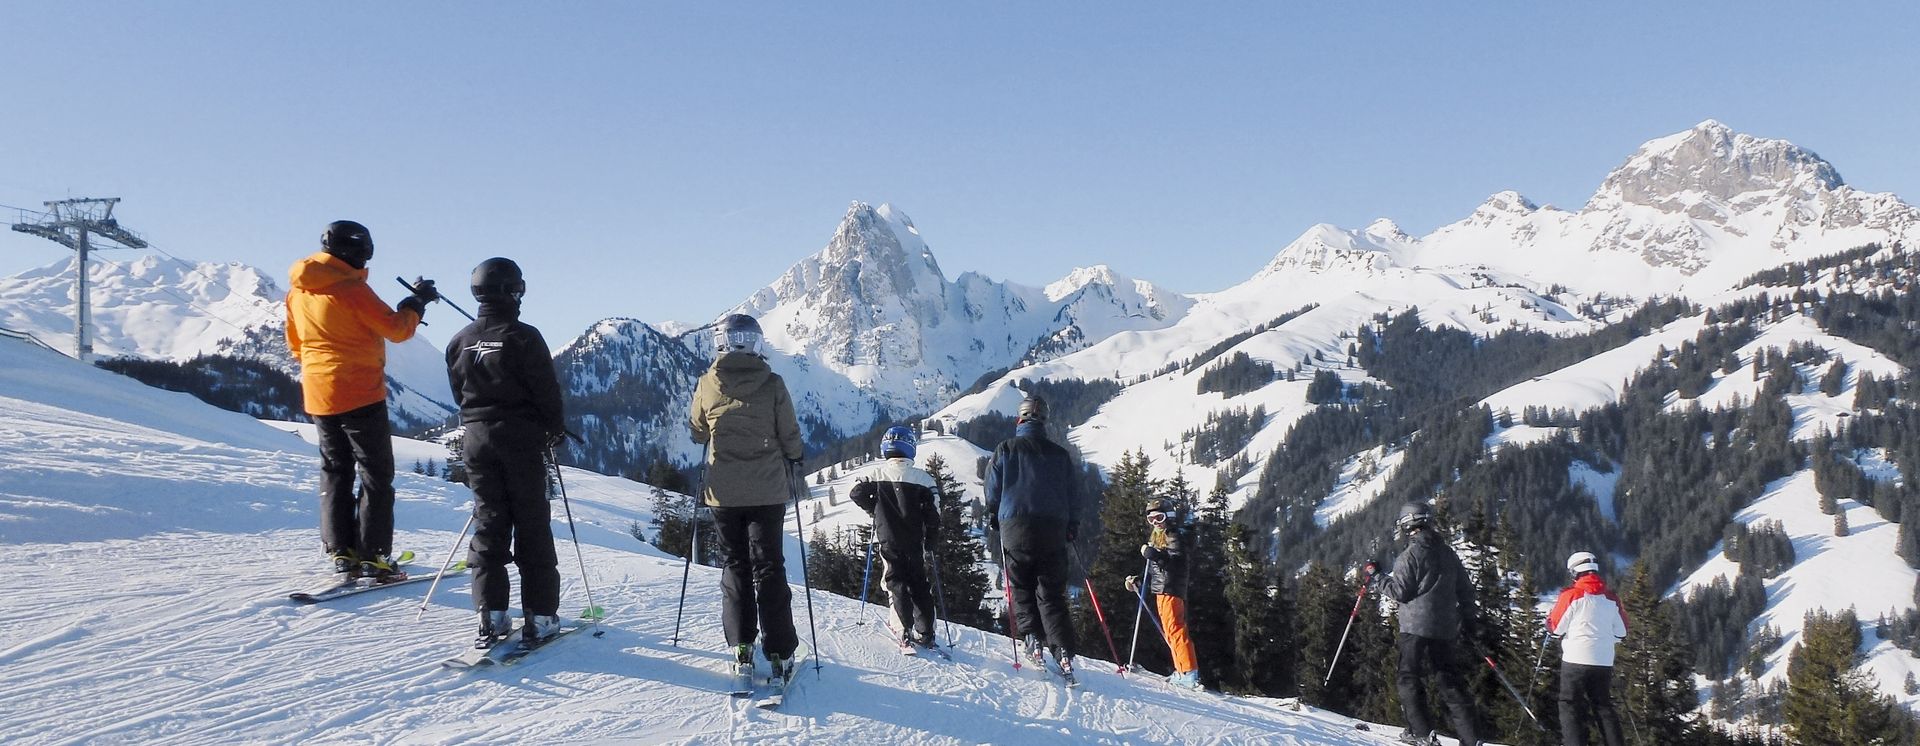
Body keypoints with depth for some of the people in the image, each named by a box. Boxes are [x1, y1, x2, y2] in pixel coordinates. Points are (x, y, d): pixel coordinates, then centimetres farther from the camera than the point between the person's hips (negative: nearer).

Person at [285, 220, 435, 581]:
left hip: (318, 395, 7)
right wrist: (417, 302, 1)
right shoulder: (351, 288, -16)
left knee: (335, 472, 15)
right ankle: (373, 556, -2)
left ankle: (341, 553, 14)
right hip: (360, 394, -7)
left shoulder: (297, 292, 8)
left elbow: (295, 342, 18)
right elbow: (396, 328, -14)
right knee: (376, 474, 1)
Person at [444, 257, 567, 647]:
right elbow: (546, 390, -10)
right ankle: (540, 616, 4)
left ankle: (491, 615, 4)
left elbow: (459, 392, 12)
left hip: (477, 439, 4)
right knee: (532, 526, 2)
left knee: (488, 523, 9)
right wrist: (556, 427, 6)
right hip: (520, 438, -4)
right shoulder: (523, 337, -12)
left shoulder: (460, 341, 4)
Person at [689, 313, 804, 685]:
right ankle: (779, 652, 3)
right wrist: (793, 466, 19)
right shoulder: (773, 385, -6)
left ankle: (742, 649, 6)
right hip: (767, 490, -1)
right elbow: (790, 437, 0)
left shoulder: (707, 385, -3)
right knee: (769, 567, 5)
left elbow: (698, 433, 11)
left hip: (724, 491, 1)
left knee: (735, 566, 11)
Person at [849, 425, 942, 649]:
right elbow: (933, 514, -3)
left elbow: (858, 494, -4)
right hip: (915, 542, 1)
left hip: (889, 540, -1)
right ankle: (925, 633, 13)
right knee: (919, 585, 12)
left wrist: (875, 511, 13)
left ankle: (905, 632, -5)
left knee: (896, 583, 4)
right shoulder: (922, 478, -4)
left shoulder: (878, 475, -5)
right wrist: (931, 543, 8)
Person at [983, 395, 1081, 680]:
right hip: (1053, 532, 2)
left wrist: (994, 516, 20)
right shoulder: (1060, 454, 8)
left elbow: (993, 489, 3)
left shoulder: (1006, 449, 1)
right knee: (1052, 594, 4)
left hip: (1015, 528, -2)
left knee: (1022, 589, 13)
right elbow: (1073, 493, 11)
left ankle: (1033, 640, 1)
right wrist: (1073, 527, 22)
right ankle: (1063, 652, -7)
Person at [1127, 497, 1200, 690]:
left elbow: (1176, 563, -21)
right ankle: (1182, 672, 17)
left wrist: (1153, 555, -27)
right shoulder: (1156, 538, 22)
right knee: (1173, 631, 12)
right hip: (1161, 590, 10)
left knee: (1174, 630, -16)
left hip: (1170, 590, -10)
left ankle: (1190, 673, -20)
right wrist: (1138, 583, 20)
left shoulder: (1174, 537, -7)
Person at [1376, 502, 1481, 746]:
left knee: (1410, 678, 3)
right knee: (1452, 682, 8)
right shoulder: (1447, 552, 12)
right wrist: (1467, 618, 25)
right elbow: (1465, 588, 15)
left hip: (1416, 626, -6)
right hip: (1447, 628, 6)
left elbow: (1400, 591, -11)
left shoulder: (1410, 554, -9)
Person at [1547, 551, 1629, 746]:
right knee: (1603, 706, 15)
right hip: (1604, 662, 5)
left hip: (1576, 660, -5)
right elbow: (1621, 633, 11)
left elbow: (1556, 627, -6)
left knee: (1570, 705, 2)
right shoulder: (1611, 598, 5)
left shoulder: (1572, 595, -9)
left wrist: (1549, 621, 15)